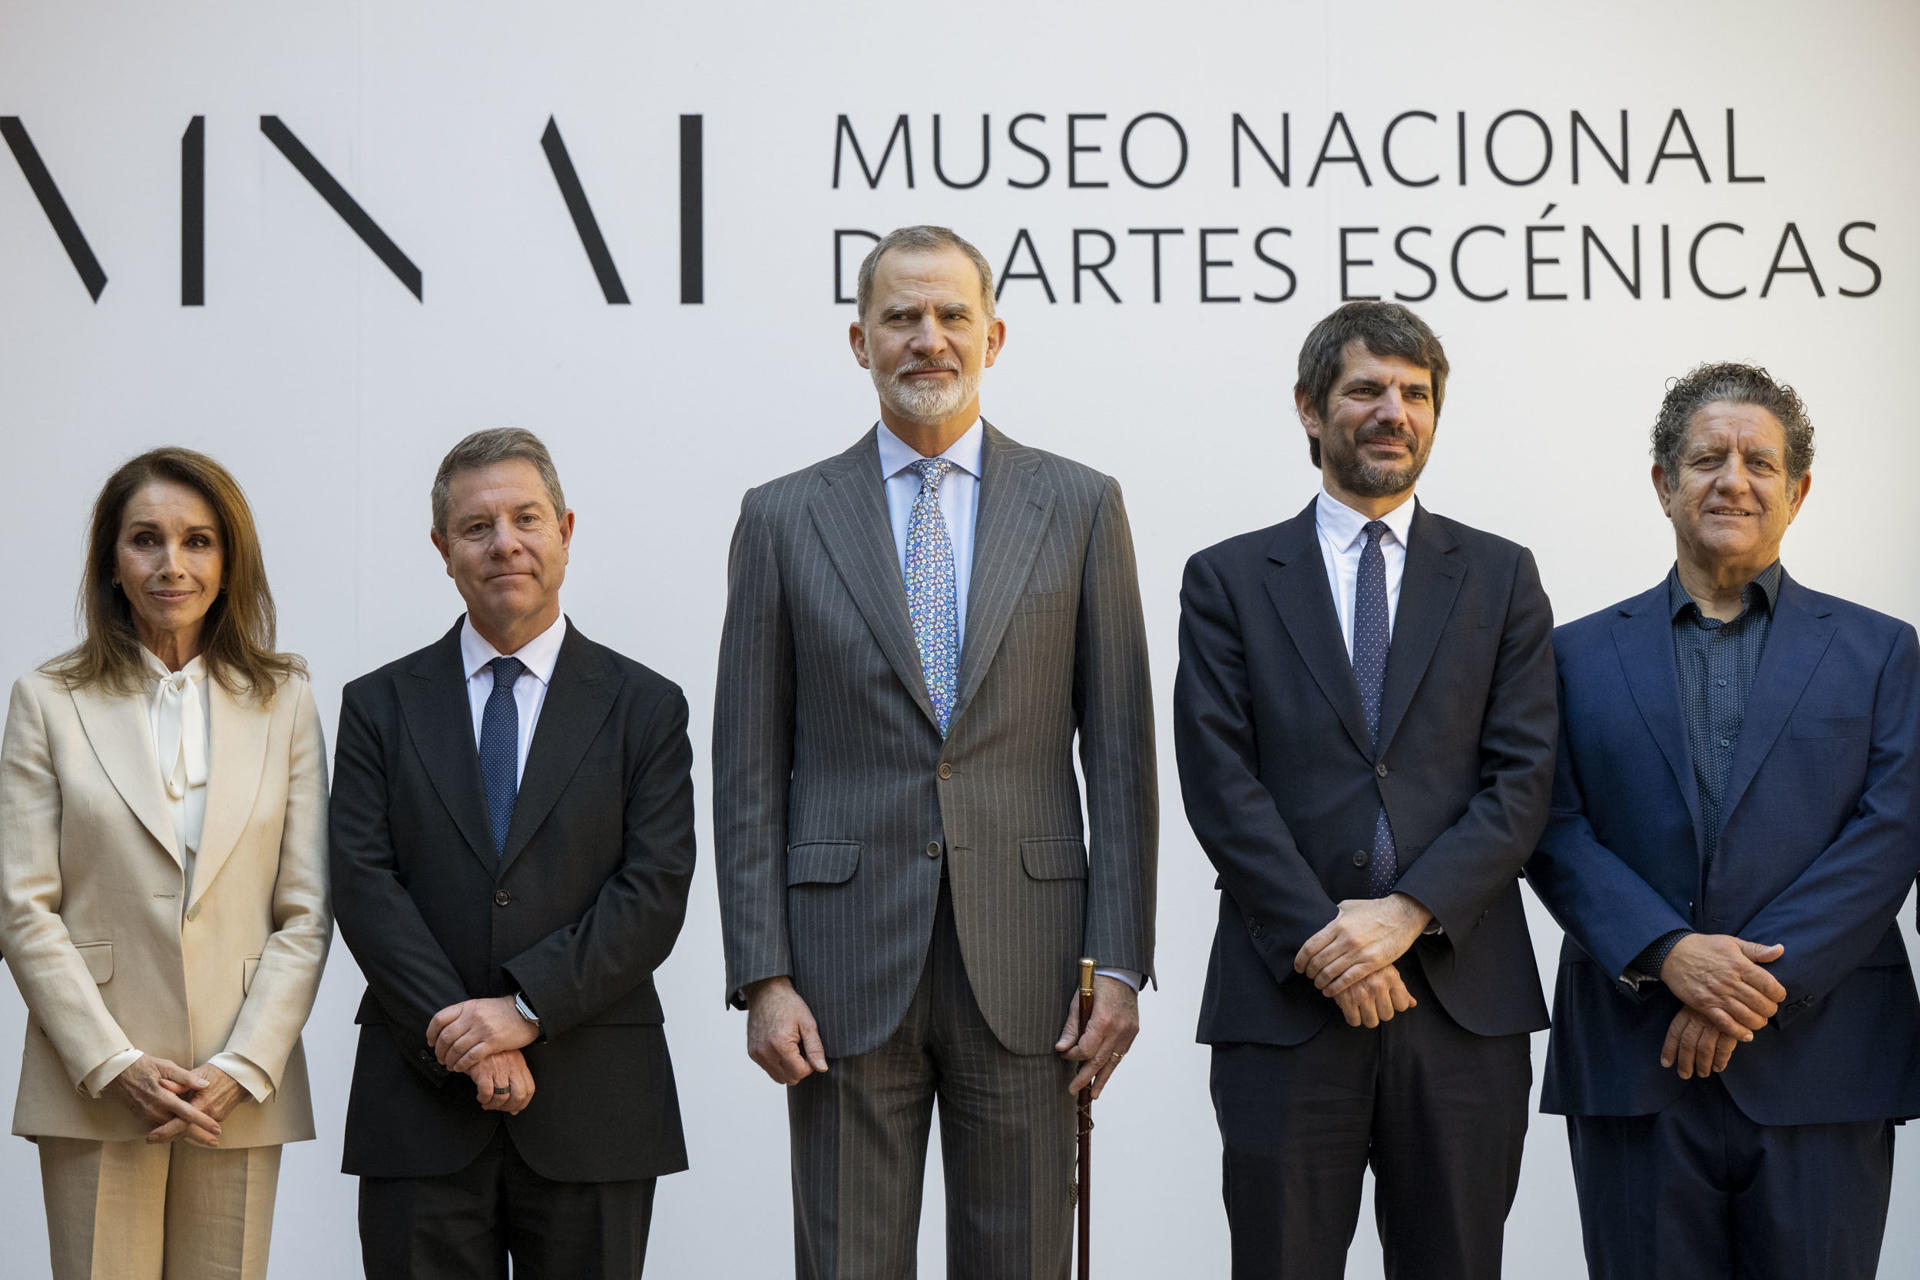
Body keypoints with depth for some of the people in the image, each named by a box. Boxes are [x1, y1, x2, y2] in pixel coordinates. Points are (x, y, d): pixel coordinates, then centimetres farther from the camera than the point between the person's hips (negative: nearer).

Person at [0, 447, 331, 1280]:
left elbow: (305, 915, 5)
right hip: (94, 1091, -1)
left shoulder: (284, 702, 8)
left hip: (241, 1093, 1)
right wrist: (117, 1065, -10)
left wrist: (242, 1069, -7)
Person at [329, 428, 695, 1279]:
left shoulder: (644, 709, 6)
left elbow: (654, 891, -4)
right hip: (421, 1109, 1)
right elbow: (365, 888, -1)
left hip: (592, 1114, 0)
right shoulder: (381, 707, 9)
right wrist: (462, 1036, -12)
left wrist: (527, 1007, -14)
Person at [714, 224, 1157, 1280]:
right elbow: (748, 769, 4)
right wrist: (762, 976, -4)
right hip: (846, 963, 0)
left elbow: (1117, 750, 5)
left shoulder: (1079, 508, 7)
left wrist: (1119, 963, -2)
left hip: (1023, 961, 1)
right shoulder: (784, 518, 6)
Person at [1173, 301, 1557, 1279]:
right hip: (1285, 999, -1)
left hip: (1461, 992, 1)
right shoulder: (1227, 581, 8)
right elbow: (1221, 784, -2)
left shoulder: (1500, 578, 11)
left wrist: (1407, 913, -12)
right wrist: (1319, 938, -12)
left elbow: (1523, 781, 2)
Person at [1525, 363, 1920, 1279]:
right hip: (1633, 1066, 1)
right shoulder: (1581, 655, 12)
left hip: (1819, 1066, 0)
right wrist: (1668, 955, -13)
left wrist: (1759, 979, -11)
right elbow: (1554, 832, 3)